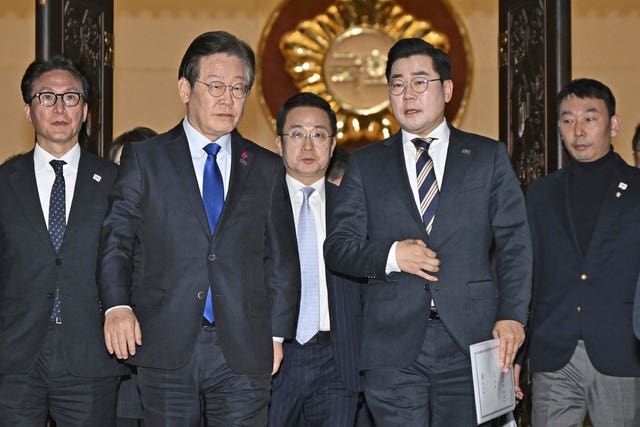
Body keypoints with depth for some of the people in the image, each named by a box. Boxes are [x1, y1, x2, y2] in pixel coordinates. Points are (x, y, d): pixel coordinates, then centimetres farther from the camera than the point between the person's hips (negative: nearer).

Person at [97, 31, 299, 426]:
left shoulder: (267, 168, 12)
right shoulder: (144, 158, 7)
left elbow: (282, 260, 12)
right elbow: (116, 240, 3)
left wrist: (277, 334, 6)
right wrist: (117, 306, -13)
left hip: (244, 351, 1)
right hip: (165, 347, -1)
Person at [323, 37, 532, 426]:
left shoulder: (489, 156, 10)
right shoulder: (366, 164, 13)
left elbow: (515, 244, 4)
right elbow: (337, 246, 8)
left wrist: (512, 316, -8)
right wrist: (390, 256, -10)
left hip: (470, 340, -1)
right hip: (393, 345, 1)